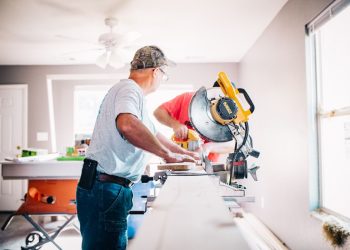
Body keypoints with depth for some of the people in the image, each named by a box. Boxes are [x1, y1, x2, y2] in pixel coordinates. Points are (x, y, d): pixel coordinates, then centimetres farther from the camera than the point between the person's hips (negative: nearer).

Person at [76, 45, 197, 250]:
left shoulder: (134, 94, 20)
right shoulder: (129, 88, -12)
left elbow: (153, 134, 33)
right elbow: (127, 125, -35)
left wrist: (185, 153, 39)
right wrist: (167, 154, -24)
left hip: (111, 188, 10)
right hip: (104, 188, -10)